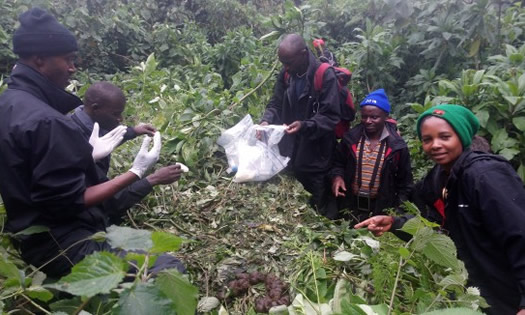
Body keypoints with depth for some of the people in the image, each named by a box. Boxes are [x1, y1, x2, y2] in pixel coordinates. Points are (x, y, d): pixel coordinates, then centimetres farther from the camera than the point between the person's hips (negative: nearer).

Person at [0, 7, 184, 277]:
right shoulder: (45, 121, -26)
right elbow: (69, 202, -23)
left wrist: (89, 154, 14)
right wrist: (136, 172, -20)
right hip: (61, 247, -10)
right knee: (169, 268, -16)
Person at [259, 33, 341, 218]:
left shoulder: (326, 76, -18)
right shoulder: (286, 75, 1)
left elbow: (330, 117, -19)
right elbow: (276, 104, 10)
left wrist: (305, 125, -34)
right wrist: (267, 120, -11)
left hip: (314, 158, -5)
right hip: (289, 153, 6)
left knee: (315, 210, 11)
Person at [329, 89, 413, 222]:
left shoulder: (397, 145, -9)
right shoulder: (351, 138, -5)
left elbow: (404, 182, 0)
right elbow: (338, 163, 9)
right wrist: (337, 176, -12)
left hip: (381, 209, -1)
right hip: (350, 205, 2)